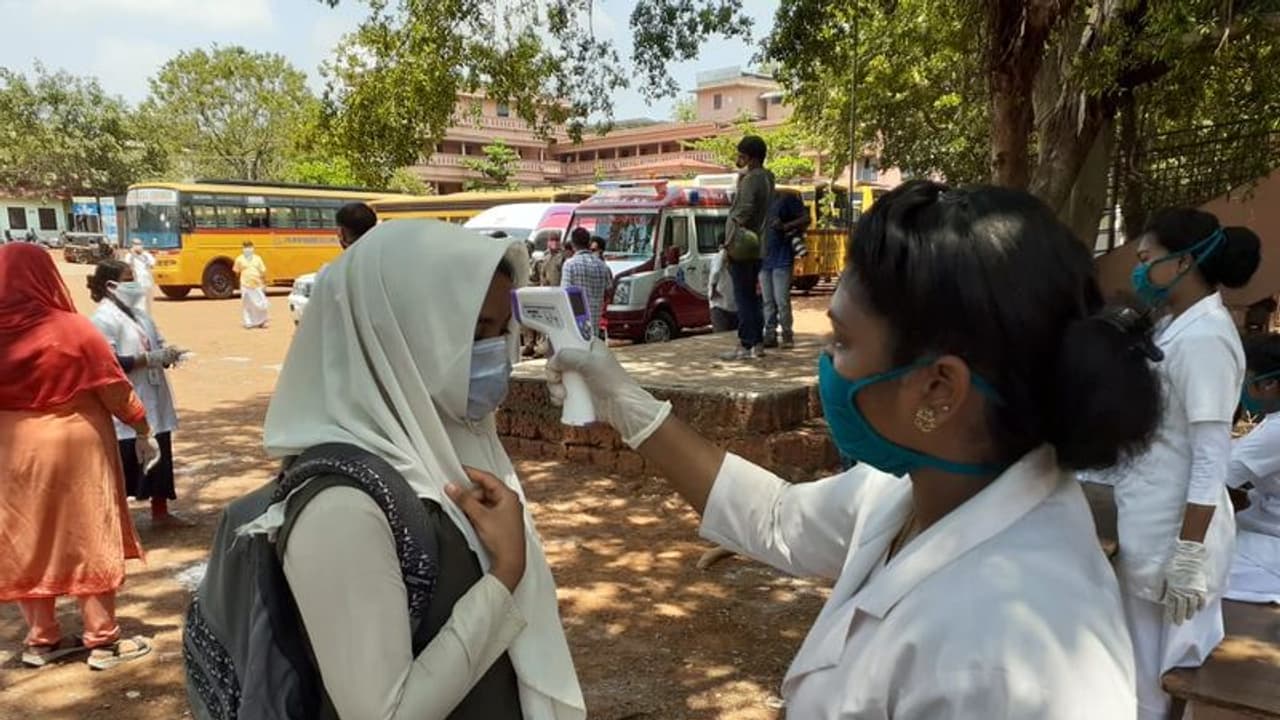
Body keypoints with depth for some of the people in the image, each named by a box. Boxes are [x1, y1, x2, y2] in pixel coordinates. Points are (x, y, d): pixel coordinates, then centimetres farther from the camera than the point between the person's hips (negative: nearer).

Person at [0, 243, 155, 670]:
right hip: (77, 447, -4)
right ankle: (102, 641, 14)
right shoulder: (71, 329, -15)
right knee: (90, 540, 6)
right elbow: (115, 388, -9)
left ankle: (42, 639, 26)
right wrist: (144, 430, 4)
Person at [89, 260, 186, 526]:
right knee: (124, 462, -1)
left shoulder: (138, 312, 13)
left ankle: (160, 512, 28)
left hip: (154, 400, 8)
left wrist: (166, 354, -4)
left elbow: (156, 343, 18)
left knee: (161, 456, 14)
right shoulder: (104, 318, -12)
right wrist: (149, 359, -23)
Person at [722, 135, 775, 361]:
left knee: (743, 298, -6)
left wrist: (732, 241, -16)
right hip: (755, 246, 9)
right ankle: (757, 343, 19)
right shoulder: (766, 178, 14)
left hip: (742, 246, -9)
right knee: (752, 297, 14)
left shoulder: (751, 179, -15)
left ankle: (745, 345, -3)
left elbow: (744, 211, -22)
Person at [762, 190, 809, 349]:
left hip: (782, 259, -6)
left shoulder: (788, 198, -2)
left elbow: (806, 219, -6)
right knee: (768, 301, 7)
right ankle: (770, 335, 11)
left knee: (781, 300, -8)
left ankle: (787, 336, 1)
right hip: (764, 259, 6)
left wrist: (785, 226, -21)